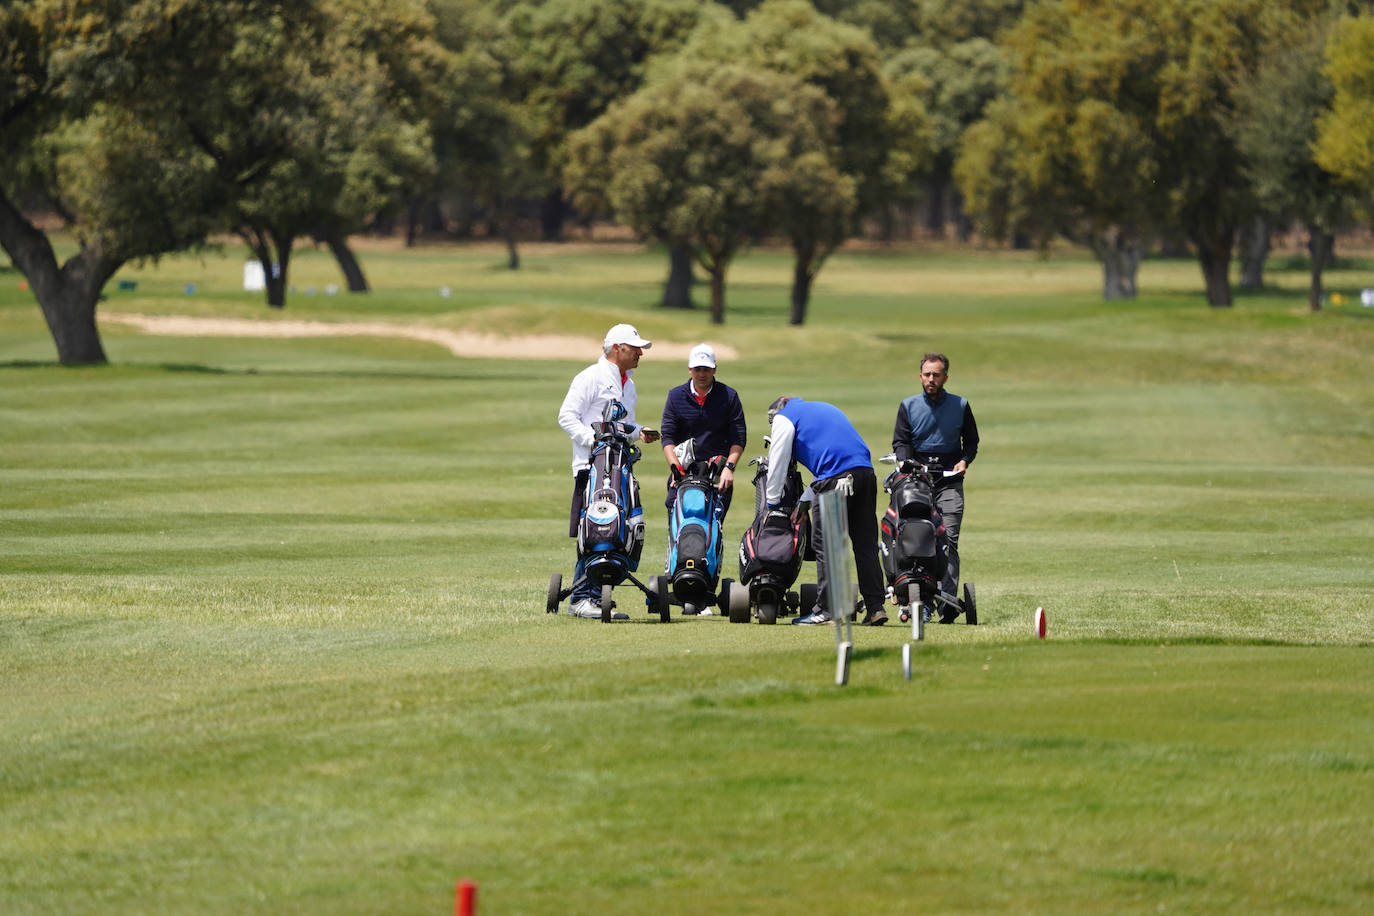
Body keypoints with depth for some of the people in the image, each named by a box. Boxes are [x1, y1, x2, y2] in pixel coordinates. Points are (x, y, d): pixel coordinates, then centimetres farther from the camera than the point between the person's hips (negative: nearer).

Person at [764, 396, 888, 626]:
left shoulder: (783, 418, 12)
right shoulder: (823, 408, 34)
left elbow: (777, 465, 10)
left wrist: (772, 503, 19)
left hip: (836, 478, -7)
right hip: (866, 471, 7)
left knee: (824, 545, -3)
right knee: (866, 544, 7)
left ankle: (825, 609, -5)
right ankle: (875, 606, 4)